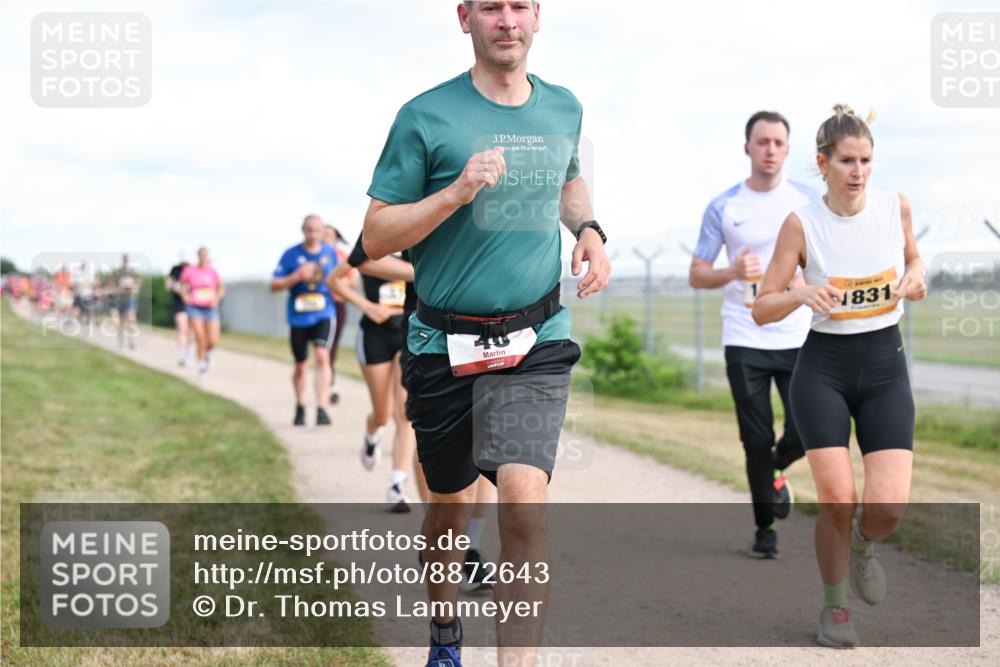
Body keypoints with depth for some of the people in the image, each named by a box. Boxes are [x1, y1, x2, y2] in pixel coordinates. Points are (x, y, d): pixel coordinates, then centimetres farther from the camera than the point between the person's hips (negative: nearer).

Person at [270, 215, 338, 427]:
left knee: (322, 356, -22)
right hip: (298, 317, 0)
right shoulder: (291, 254, -2)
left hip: (323, 315, 0)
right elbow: (274, 285, -3)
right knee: (300, 365, 12)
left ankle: (322, 409, -24)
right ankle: (300, 407, 34)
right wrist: (297, 276, -17)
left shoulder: (330, 252, 4)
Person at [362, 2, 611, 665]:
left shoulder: (564, 109, 7)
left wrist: (588, 229, 8)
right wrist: (456, 193, -21)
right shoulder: (426, 117, -7)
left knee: (524, 502, -18)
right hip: (445, 343, -1)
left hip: (537, 341, 1)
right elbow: (376, 238, -7)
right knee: (452, 507, 15)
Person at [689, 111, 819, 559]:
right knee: (756, 441, 0)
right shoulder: (723, 207, 1)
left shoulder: (809, 201, 4)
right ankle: (764, 529, 17)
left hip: (799, 339, 1)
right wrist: (732, 273, -17)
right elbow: (697, 276, 2)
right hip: (744, 341, -1)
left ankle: (777, 470, 29)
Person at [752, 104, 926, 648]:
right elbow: (761, 308, -7)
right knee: (836, 496, -11)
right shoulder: (801, 224, -9)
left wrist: (914, 281, -5)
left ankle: (863, 546, 27)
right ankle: (834, 606, 15)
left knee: (889, 505, -11)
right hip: (823, 369, -2)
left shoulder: (896, 208, -2)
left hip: (885, 366, 2)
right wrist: (804, 293, -26)